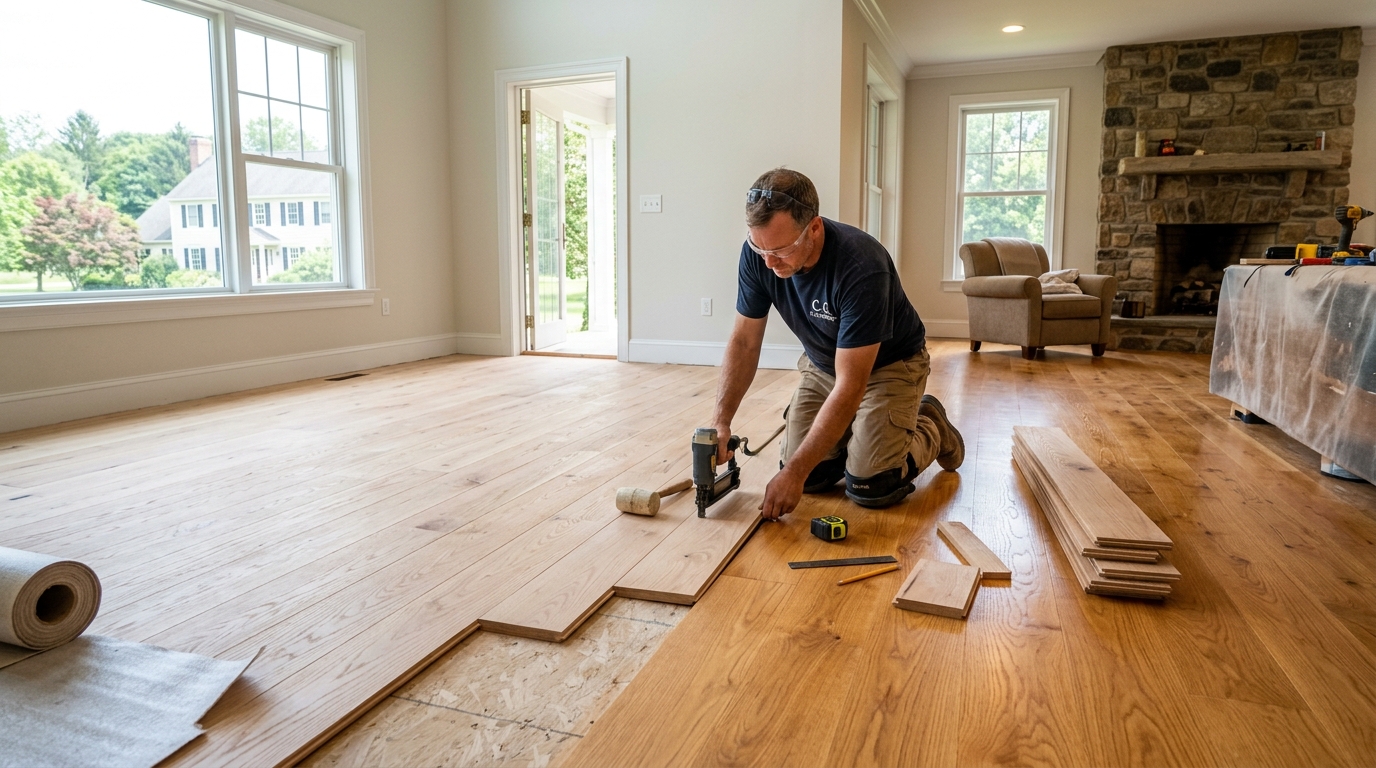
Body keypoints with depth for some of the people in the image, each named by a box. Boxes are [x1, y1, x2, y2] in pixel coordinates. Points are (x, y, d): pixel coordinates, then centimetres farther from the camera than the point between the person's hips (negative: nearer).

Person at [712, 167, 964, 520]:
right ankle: (849, 431, 24)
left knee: (870, 487, -15)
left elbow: (850, 386, -35)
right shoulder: (757, 254, -21)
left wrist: (794, 473, -36)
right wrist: (720, 422, -22)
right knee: (809, 476, -7)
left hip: (889, 365, -5)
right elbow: (745, 341, -9)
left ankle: (930, 428, 15)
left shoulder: (861, 267, -37)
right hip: (823, 364, 5)